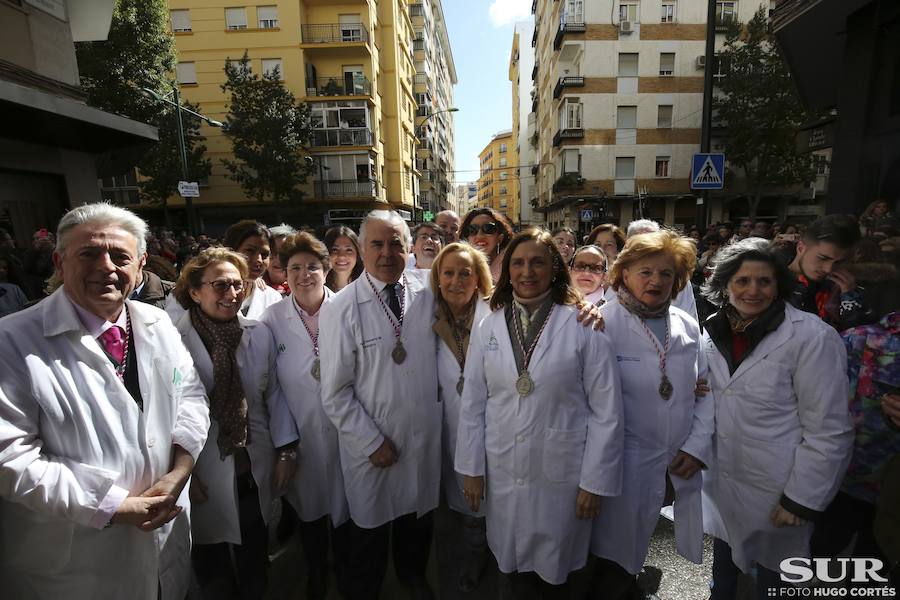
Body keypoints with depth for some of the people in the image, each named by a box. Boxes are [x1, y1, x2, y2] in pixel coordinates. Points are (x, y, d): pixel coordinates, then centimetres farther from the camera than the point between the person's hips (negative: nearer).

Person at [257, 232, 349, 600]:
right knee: (310, 515, 19)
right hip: (300, 438, 1)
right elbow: (272, 388, -4)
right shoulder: (272, 319, -6)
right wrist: (285, 448, -5)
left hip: (346, 433, -1)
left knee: (345, 512, 16)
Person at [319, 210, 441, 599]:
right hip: (371, 441, -3)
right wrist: (371, 441, -12)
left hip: (425, 434, 4)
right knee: (369, 534, 19)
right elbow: (334, 392, -13)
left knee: (419, 517, 25)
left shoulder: (426, 294, -5)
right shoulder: (341, 308, -15)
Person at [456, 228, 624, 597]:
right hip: (502, 474, 2)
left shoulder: (584, 327, -10)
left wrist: (595, 481, -6)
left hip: (562, 476, -2)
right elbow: (472, 404, 2)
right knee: (513, 567, 19)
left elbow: (607, 411, -7)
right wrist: (471, 468, 3)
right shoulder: (487, 328, -1)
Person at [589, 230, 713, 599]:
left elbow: (707, 389, 8)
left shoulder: (688, 327, 5)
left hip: (680, 466, 5)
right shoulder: (603, 322, -14)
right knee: (618, 558, 12)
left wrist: (697, 445, 0)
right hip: (625, 466, -4)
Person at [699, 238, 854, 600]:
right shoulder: (714, 331, -2)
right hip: (721, 479, 5)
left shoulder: (811, 337, -18)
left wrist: (802, 500, -15)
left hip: (776, 491, -4)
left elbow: (828, 431, -17)